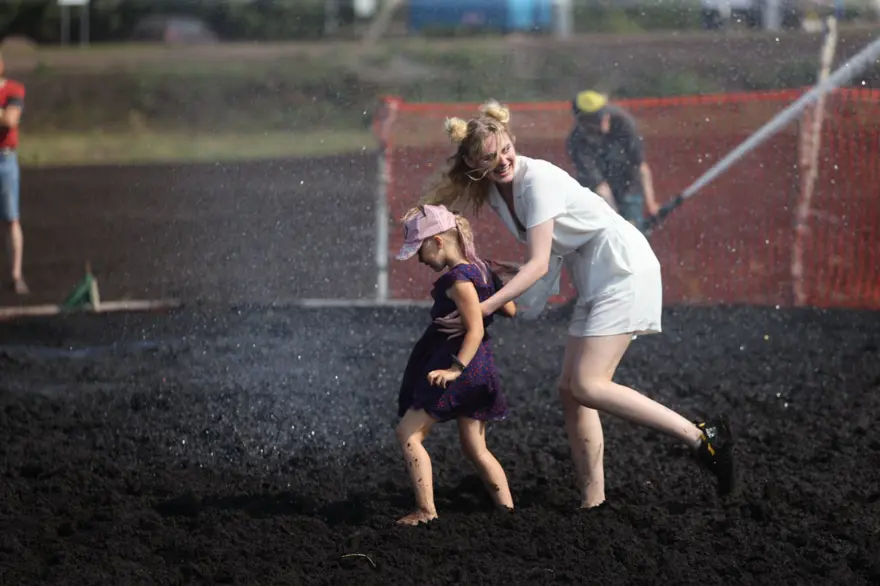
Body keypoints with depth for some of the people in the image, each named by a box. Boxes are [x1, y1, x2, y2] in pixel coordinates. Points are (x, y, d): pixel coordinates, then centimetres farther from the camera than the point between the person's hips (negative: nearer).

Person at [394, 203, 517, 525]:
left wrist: (456, 368, -32)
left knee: (408, 433, -5)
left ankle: (426, 510, -11)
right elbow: (509, 309, 15)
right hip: (481, 371, 10)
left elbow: (475, 330, -23)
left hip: (463, 368, -10)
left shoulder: (459, 279, -17)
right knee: (475, 448, 15)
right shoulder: (481, 269, 9)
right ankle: (508, 510, 12)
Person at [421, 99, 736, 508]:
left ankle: (703, 437, -19)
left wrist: (485, 308, -26)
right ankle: (593, 501, 6)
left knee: (587, 386, -18)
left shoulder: (537, 179, -19)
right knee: (570, 389, 4)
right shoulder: (494, 191, 6)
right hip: (593, 282, 9)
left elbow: (539, 264, -23)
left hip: (623, 270, -9)